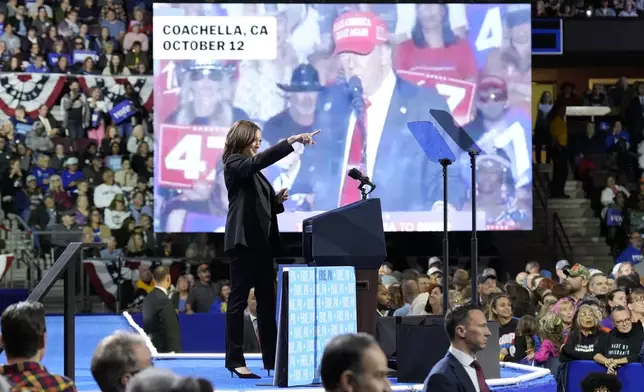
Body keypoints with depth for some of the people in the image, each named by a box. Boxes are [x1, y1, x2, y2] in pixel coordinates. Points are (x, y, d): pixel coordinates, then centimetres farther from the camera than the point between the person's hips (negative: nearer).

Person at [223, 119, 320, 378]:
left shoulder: (252, 169, 20)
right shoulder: (234, 164, -5)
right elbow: (260, 160, -26)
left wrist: (277, 200, 1)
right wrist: (291, 141, -31)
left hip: (262, 240, 9)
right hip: (244, 240, -9)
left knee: (266, 300, 7)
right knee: (239, 298, -6)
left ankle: (271, 358, 8)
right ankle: (235, 360, -4)